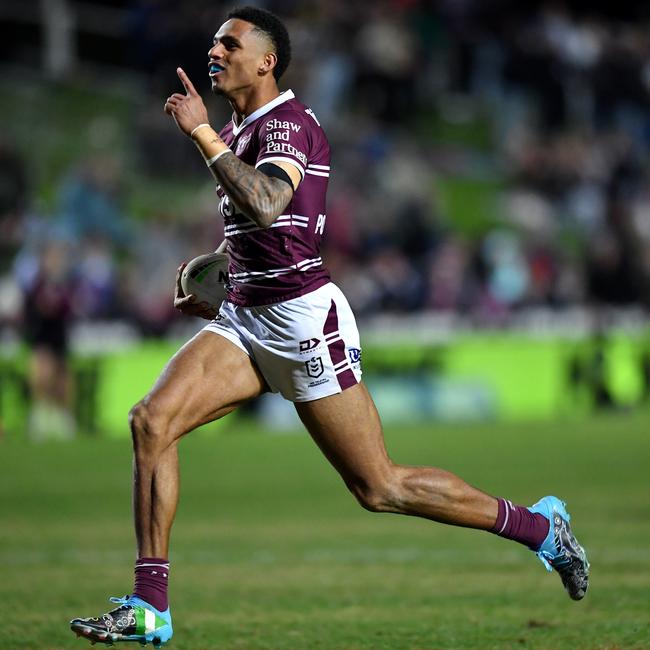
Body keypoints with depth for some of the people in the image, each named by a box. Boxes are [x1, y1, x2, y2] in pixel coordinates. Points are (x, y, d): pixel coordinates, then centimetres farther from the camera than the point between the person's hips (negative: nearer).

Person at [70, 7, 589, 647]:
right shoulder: (236, 132, 16)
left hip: (302, 318, -8)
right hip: (246, 318, 8)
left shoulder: (289, 122, -13)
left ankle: (539, 526, 14)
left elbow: (265, 204, -33)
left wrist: (201, 132, -27)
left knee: (379, 488, -3)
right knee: (150, 421, -12)